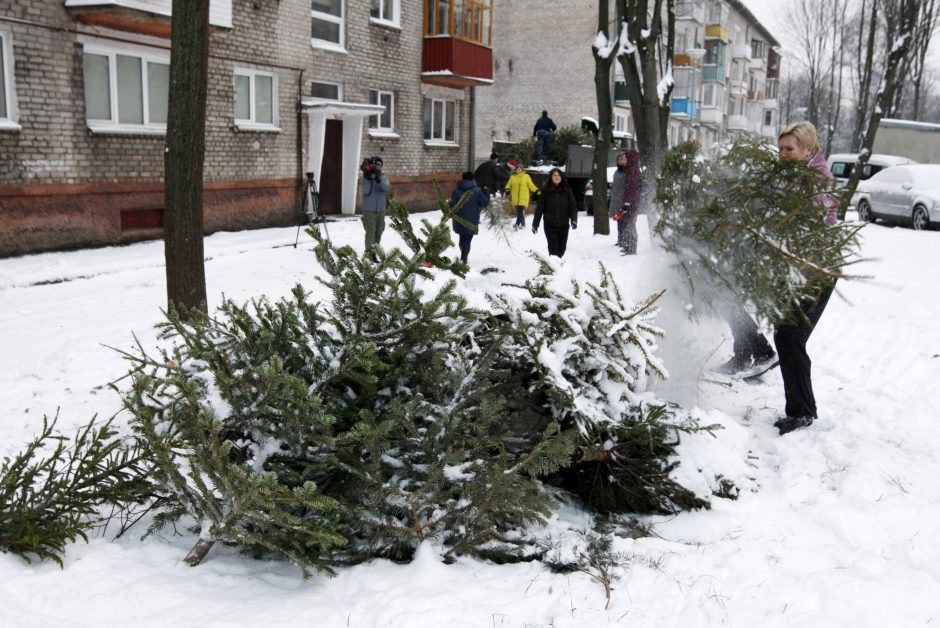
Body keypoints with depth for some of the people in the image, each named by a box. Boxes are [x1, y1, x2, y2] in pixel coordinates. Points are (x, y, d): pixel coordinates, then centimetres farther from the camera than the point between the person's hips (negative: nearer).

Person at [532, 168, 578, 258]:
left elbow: (573, 206, 1)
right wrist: (535, 224, -1)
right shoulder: (545, 190, -1)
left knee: (562, 248, 7)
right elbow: (539, 208, 1)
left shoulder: (567, 190, 3)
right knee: (553, 247, -9)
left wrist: (574, 220, -15)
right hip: (550, 224, -2)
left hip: (563, 224, 2)